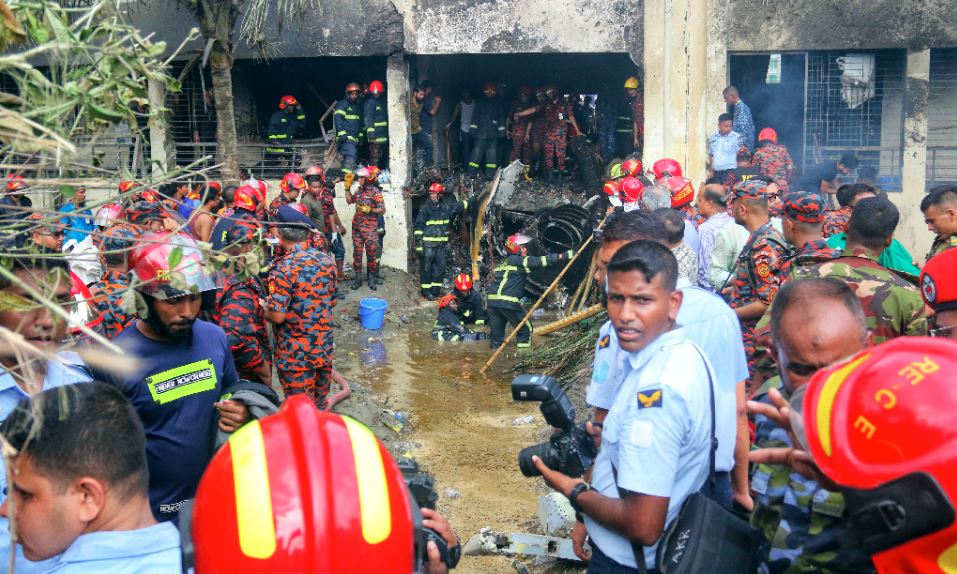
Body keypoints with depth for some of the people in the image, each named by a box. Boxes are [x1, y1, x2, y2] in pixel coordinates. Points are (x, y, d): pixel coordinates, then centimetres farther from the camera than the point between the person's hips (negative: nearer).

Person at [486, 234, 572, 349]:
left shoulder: (503, 263, 24)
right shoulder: (517, 261, -1)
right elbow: (539, 261, -12)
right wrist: (563, 256, -15)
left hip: (491, 301, 8)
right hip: (508, 303, -8)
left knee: (497, 336, 12)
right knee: (525, 329, 8)